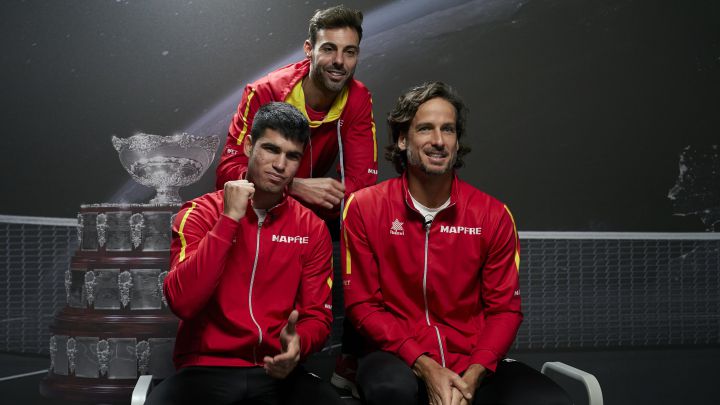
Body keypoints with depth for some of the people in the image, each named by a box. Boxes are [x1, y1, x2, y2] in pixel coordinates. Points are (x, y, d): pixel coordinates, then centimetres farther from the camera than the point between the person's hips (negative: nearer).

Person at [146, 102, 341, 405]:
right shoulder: (200, 213, -1)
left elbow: (317, 316, 5)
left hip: (278, 371, 2)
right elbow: (182, 303, -15)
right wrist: (229, 219, -17)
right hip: (205, 368, -2)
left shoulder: (312, 229, 5)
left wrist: (298, 343, -18)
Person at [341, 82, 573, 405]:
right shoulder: (364, 208, -2)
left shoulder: (493, 215, 1)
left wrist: (471, 377, -14)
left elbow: (504, 309, 3)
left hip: (475, 366, 2)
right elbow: (362, 304, -3)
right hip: (401, 360, -1)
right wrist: (425, 367, -15)